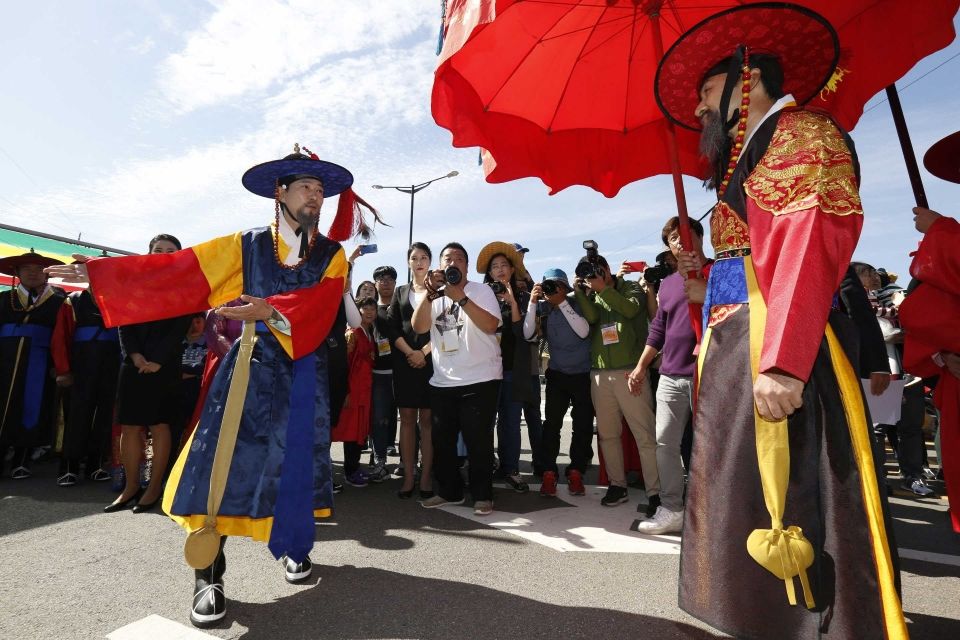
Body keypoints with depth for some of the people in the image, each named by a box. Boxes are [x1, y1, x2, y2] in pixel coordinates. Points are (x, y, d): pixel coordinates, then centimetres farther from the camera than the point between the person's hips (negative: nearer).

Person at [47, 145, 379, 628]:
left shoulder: (331, 255, 4)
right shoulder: (246, 246, 6)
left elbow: (319, 304, -13)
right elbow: (176, 272, 4)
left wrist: (271, 310, -27)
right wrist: (99, 272, 2)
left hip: (304, 376, 1)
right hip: (248, 369, 0)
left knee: (296, 462, 7)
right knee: (224, 463, -6)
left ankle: (294, 546, 30)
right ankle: (209, 576, 8)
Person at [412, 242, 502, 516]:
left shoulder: (481, 290, 0)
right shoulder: (434, 296, 12)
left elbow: (491, 326, -16)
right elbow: (418, 327, -4)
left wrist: (460, 297, -23)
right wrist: (430, 293, -17)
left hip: (480, 380, -4)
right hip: (442, 382, 5)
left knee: (478, 441, -1)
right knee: (442, 441, 11)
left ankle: (482, 495, 15)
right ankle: (449, 491, 28)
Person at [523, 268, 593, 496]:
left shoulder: (577, 303, -10)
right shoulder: (542, 307, -5)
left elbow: (583, 331, -23)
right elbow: (528, 334, -14)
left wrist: (562, 303, -25)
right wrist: (532, 302, -21)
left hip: (583, 374, -1)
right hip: (557, 373, 1)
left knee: (583, 425, 3)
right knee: (551, 423, -4)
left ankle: (576, 473, 16)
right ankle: (549, 473, 5)